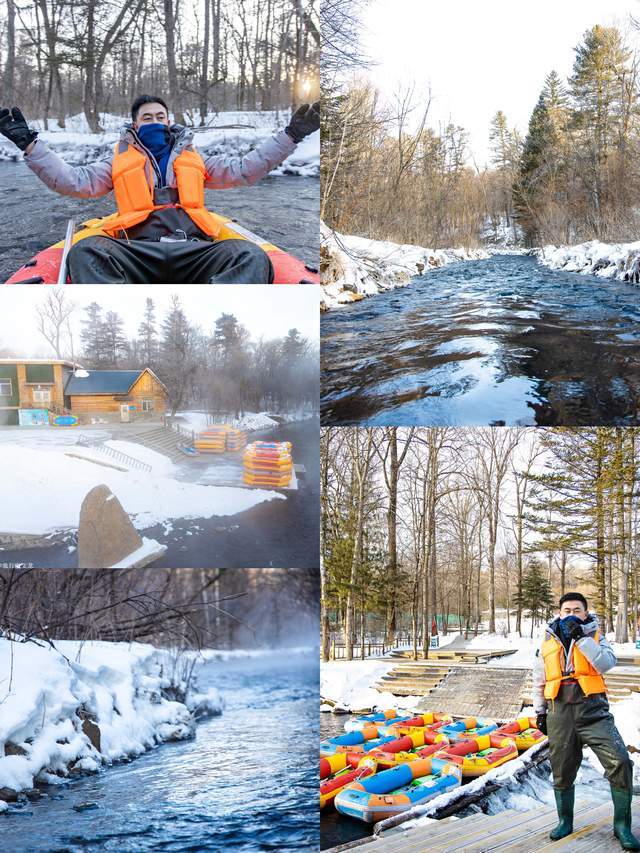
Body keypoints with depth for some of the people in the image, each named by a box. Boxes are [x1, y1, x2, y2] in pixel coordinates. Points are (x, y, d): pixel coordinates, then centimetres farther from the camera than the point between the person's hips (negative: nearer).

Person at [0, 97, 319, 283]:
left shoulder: (193, 158, 31)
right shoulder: (120, 160, 28)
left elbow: (244, 169, 22)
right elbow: (73, 181, 16)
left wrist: (290, 135, 16)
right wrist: (29, 143, 7)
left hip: (193, 250, 1)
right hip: (137, 251, -1)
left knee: (251, 256, -31)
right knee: (85, 250, -33)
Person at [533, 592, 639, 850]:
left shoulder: (595, 635, 7)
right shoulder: (548, 642, 12)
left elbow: (607, 663, -13)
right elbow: (539, 681, 20)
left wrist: (581, 637, -15)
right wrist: (540, 712, 16)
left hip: (592, 710, -2)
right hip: (560, 712, 3)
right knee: (562, 770, 9)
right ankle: (565, 821, 29)